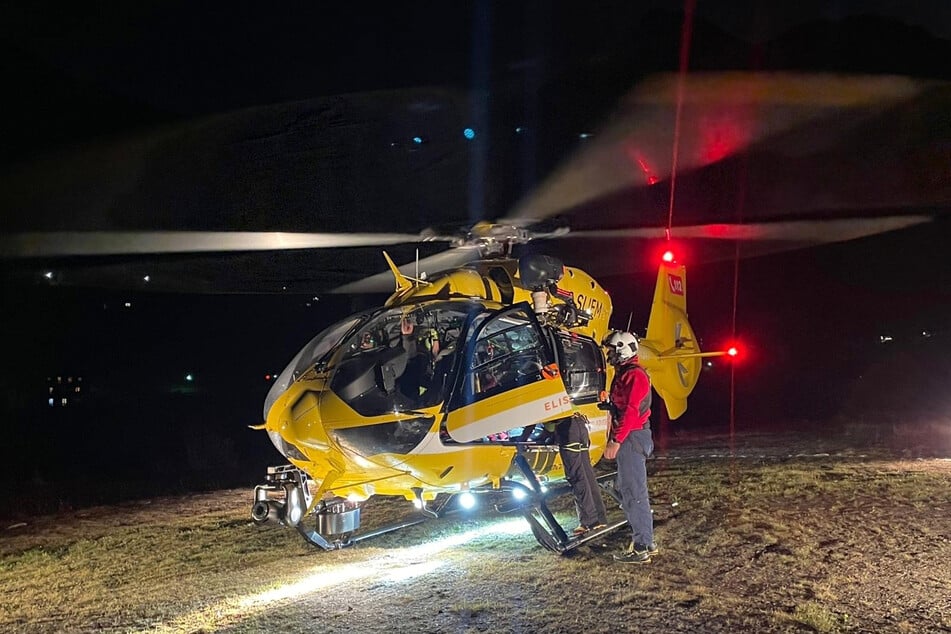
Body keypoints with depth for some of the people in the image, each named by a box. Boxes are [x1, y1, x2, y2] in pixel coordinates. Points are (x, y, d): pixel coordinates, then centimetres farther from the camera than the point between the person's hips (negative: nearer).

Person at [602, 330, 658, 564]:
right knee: (626, 489, 15)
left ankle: (642, 548, -2)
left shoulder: (634, 375, -15)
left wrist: (615, 441, -24)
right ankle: (645, 542, 23)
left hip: (632, 439, -11)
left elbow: (630, 412, -22)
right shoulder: (624, 374, 18)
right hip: (628, 439, 11)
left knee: (634, 492, -7)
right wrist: (614, 439, 19)